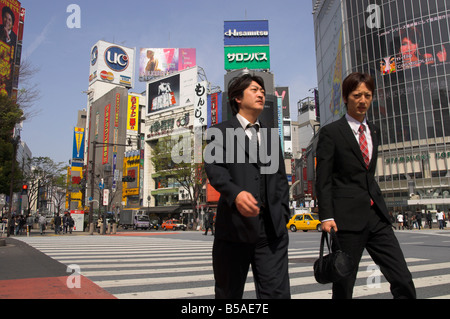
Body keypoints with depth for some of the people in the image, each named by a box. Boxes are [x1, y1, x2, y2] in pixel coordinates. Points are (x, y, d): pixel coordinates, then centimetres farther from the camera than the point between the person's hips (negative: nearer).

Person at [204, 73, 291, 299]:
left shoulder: (272, 136, 21)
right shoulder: (220, 132, 7)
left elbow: (280, 178, 19)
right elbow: (214, 167, -9)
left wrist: (282, 215, 6)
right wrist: (235, 193, -28)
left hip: (271, 229, 3)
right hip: (234, 227, -3)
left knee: (278, 293, -3)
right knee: (229, 294, 11)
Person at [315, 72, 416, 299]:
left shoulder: (373, 132, 16)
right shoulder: (330, 132, -4)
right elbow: (322, 179, -7)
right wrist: (326, 216, -15)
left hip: (376, 216, 6)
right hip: (348, 218, -5)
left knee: (403, 282, 1)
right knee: (344, 285, 4)